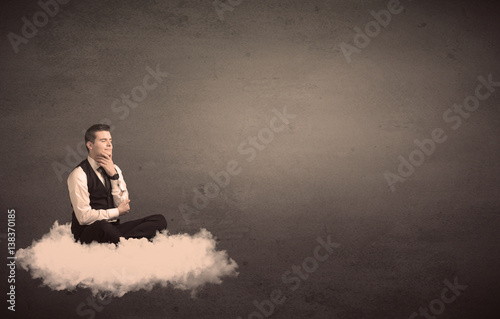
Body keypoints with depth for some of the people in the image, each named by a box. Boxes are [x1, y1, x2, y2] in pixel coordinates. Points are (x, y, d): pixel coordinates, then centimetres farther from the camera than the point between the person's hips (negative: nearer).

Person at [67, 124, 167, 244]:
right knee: (103, 226, -43)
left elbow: (123, 205, 2)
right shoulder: (79, 174, -8)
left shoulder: (114, 169, 12)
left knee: (159, 220, -12)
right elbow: (84, 217, -15)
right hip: (89, 233, -7)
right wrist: (117, 212, -6)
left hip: (112, 229, 7)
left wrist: (114, 176, -8)